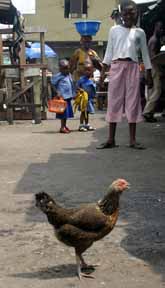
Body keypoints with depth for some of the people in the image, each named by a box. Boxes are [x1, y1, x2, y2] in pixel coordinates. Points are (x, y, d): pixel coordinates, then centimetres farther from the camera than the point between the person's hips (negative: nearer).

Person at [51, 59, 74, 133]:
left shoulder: (69, 75, 12)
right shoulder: (58, 76, -10)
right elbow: (53, 84, -9)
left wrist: (72, 94, 15)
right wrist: (57, 93, -17)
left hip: (68, 96, 8)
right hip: (62, 97, -8)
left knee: (67, 112, 12)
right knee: (64, 112, -6)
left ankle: (65, 126, 23)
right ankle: (62, 127, -1)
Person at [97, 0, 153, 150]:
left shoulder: (140, 32, 11)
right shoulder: (114, 30, 10)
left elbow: (145, 54, 12)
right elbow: (109, 51, 8)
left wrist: (149, 74, 6)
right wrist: (103, 71, 0)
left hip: (133, 67, 1)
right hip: (116, 66, 0)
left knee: (133, 101, -1)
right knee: (114, 101, -2)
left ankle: (133, 140, 1)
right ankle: (111, 139, -1)